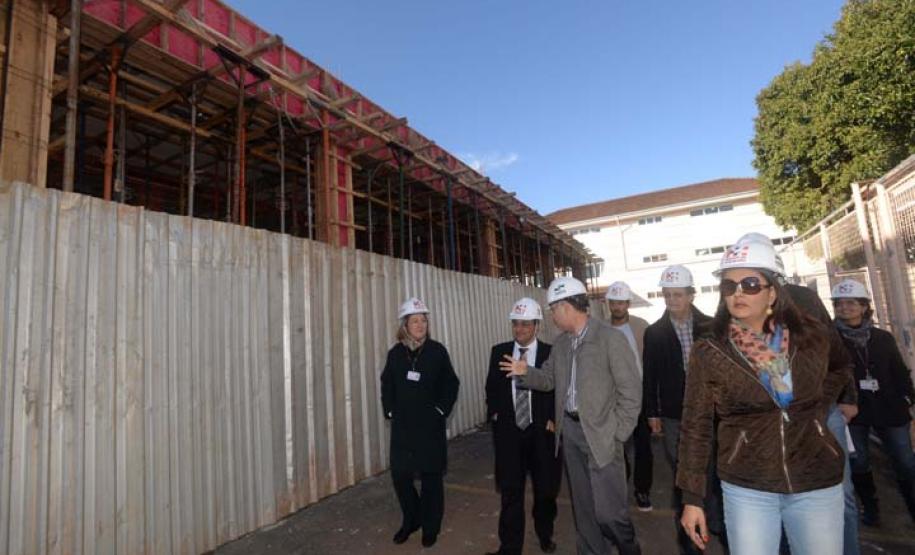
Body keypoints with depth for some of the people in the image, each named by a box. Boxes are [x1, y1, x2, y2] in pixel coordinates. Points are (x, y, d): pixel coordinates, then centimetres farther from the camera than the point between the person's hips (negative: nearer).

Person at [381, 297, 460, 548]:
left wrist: (441, 410, -8)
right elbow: (387, 385, 10)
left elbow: (451, 384, -2)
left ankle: (430, 527, 28)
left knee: (431, 475, 8)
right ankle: (411, 520, 31)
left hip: (430, 425, -2)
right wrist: (390, 411, 3)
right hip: (402, 426, 3)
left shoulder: (437, 351, -7)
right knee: (400, 475, 6)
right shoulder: (395, 353, 1)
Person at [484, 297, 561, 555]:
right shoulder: (499, 351, 1)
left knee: (545, 490, 17)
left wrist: (553, 420, -10)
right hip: (509, 432, 1)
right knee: (511, 492, 7)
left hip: (542, 433, -1)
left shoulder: (551, 354, -8)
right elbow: (491, 387, 11)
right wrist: (494, 412, 0)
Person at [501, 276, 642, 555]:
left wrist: (617, 434, -12)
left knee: (608, 509, 0)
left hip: (600, 433, -5)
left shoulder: (611, 338, -13)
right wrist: (525, 372, -6)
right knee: (583, 505, 16)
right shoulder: (560, 343, 7)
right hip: (569, 430, 6)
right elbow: (549, 379, 14)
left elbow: (631, 390, -12)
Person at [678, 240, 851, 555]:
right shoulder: (708, 353, -11)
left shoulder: (810, 336, -5)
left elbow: (839, 370, 20)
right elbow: (695, 428, -7)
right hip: (747, 489, -2)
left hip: (817, 484, 2)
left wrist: (819, 406, 2)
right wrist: (692, 498, -6)